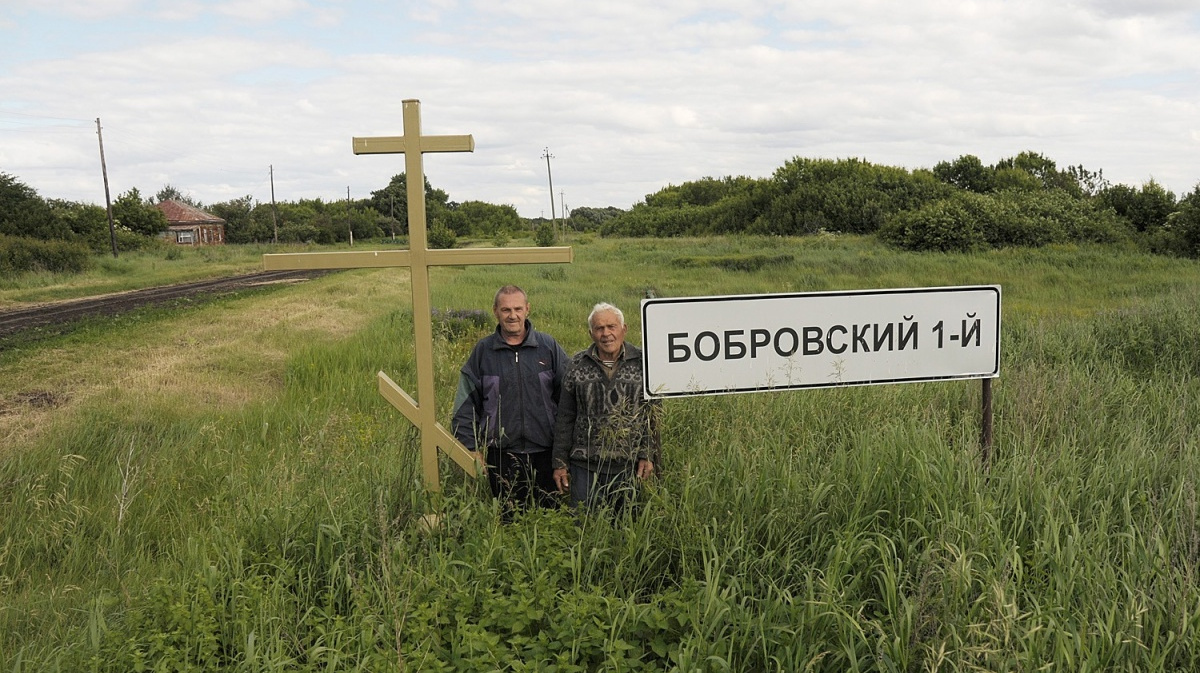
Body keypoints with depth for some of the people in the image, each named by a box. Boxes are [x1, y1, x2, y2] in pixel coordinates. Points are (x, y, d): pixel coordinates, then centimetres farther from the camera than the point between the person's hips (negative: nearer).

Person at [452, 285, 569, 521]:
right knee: (509, 520, 9)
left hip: (544, 454, 0)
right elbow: (465, 407, 6)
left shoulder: (548, 346, 1)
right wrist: (472, 448, 1)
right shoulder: (483, 351, 2)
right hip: (501, 456, 0)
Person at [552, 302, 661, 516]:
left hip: (629, 466, -1)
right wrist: (560, 463, 5)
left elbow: (652, 415, 2)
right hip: (585, 465, 1)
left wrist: (648, 456, -5)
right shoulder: (578, 364, 4)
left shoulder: (642, 363, 1)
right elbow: (565, 417, 7)